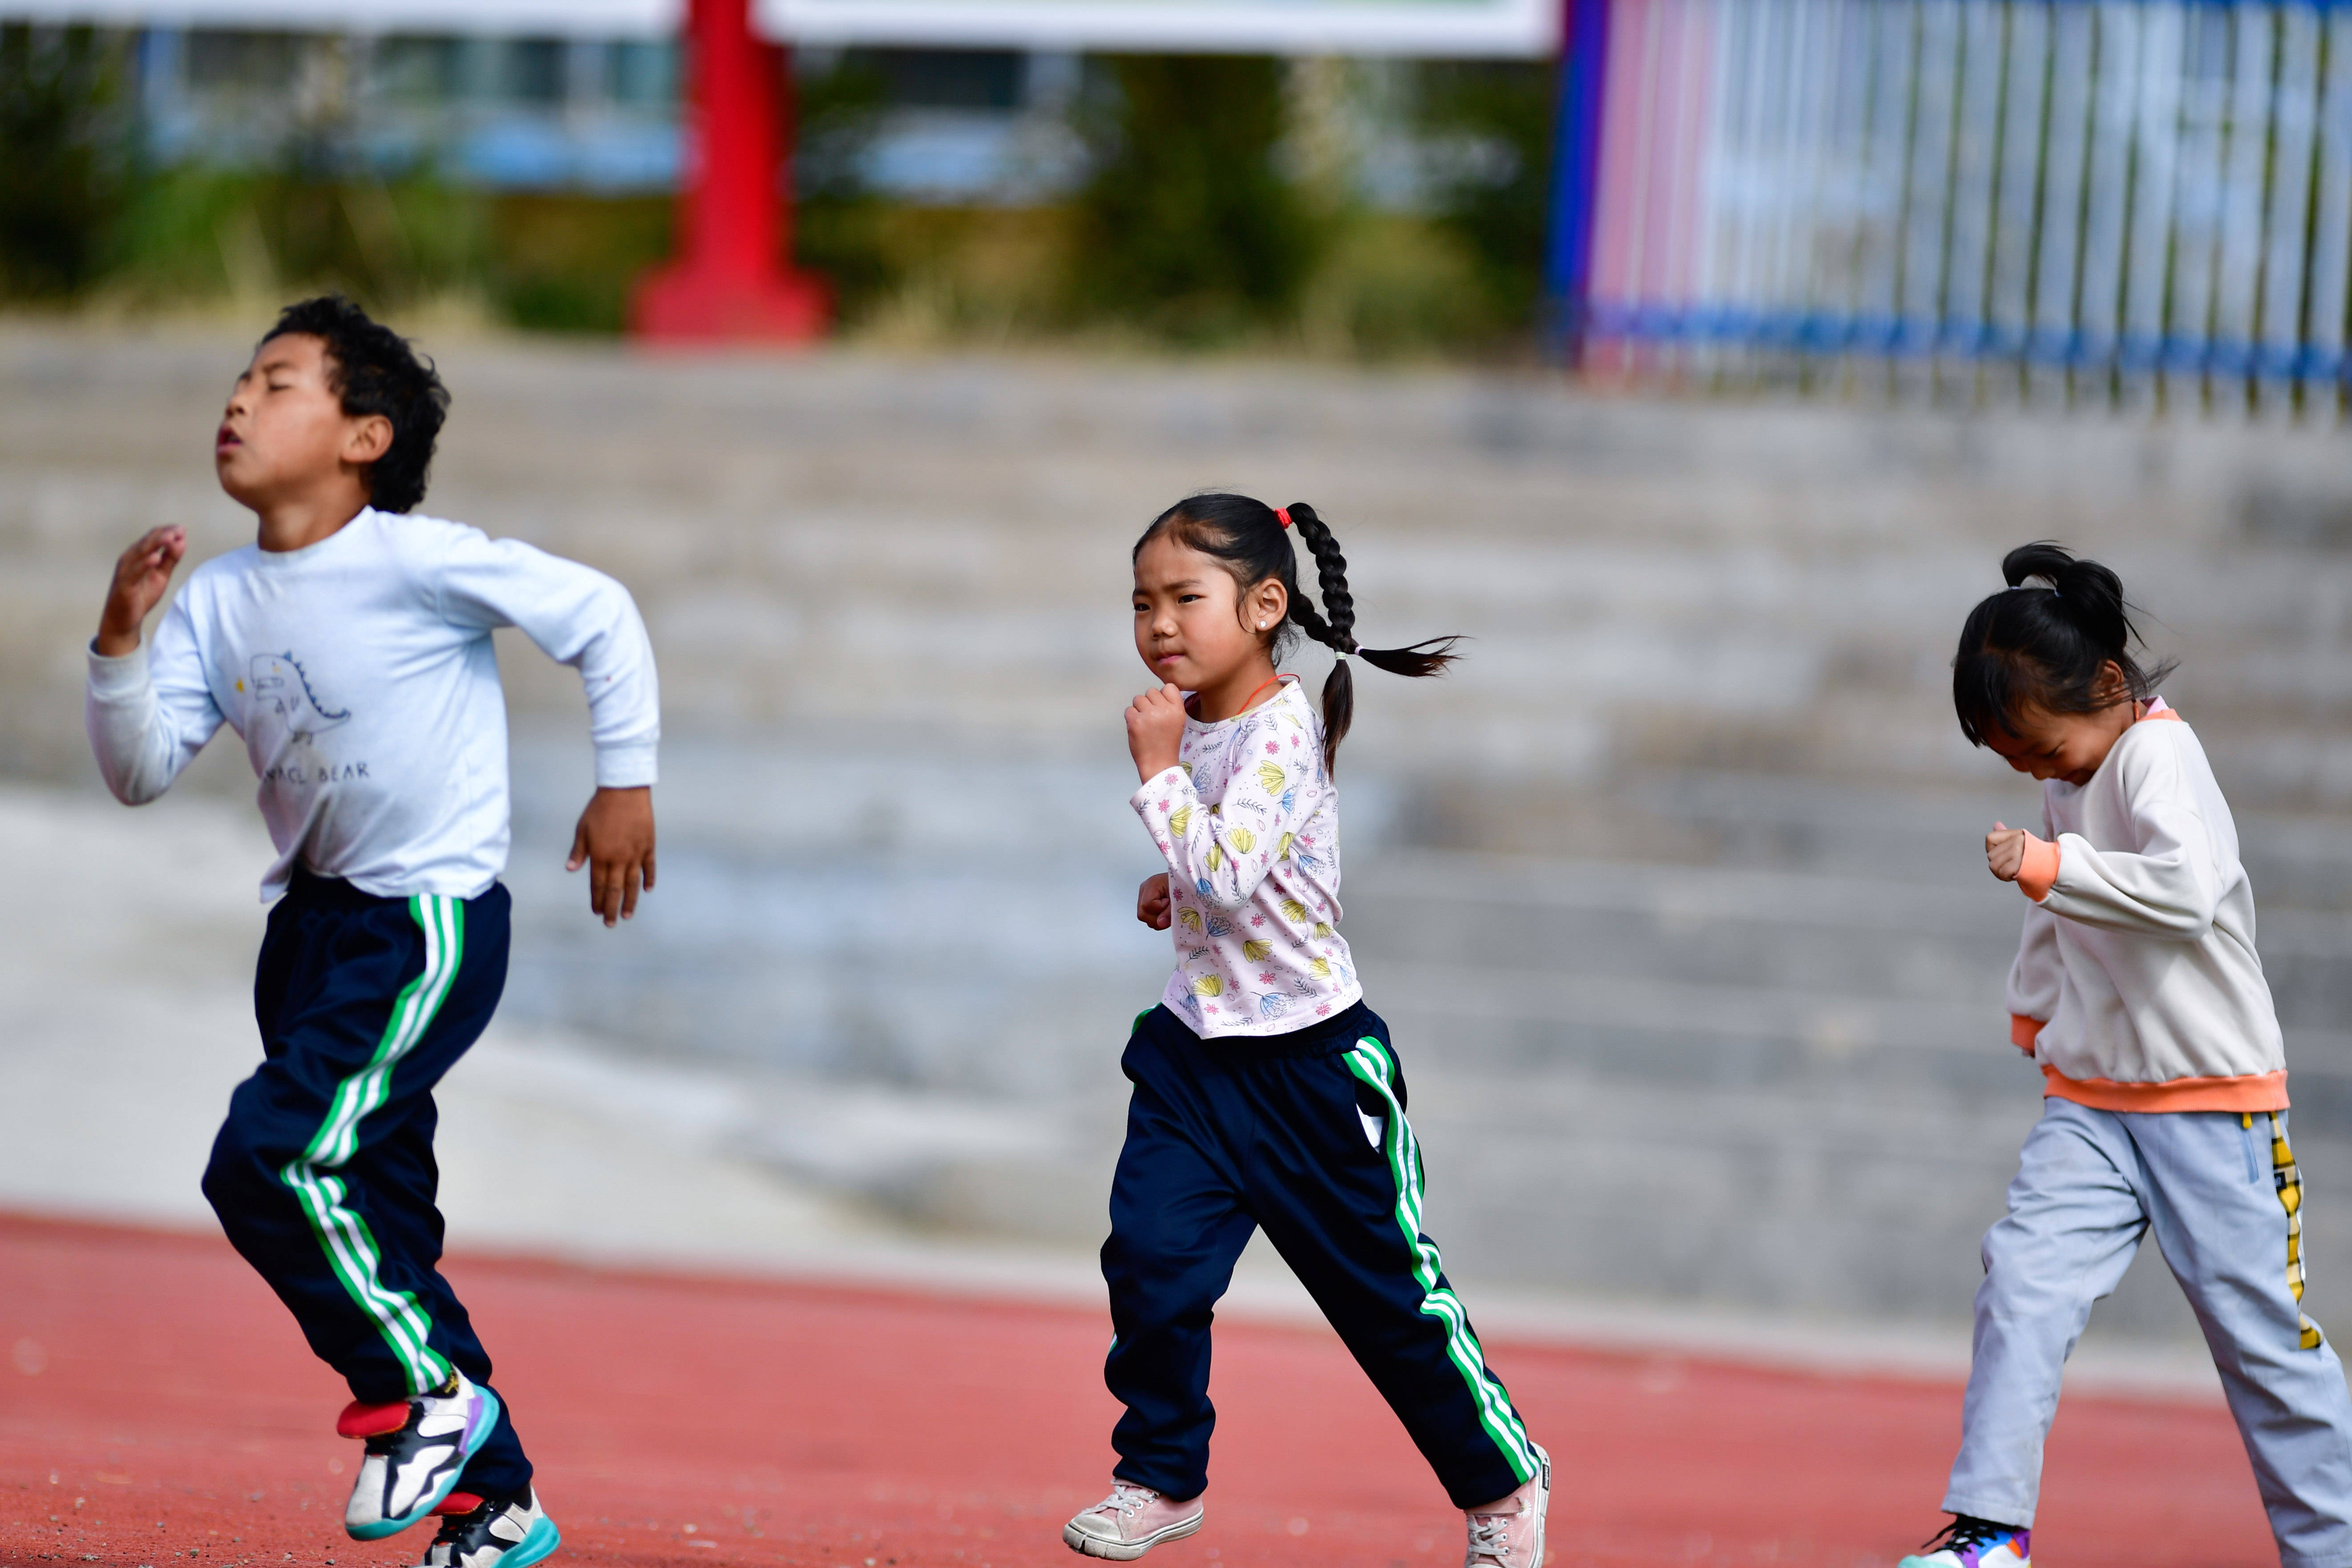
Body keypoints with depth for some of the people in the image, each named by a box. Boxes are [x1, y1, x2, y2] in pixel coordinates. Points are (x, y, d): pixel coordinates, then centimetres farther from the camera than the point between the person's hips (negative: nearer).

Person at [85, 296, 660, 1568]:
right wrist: (120, 639, -14)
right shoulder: (219, 601, 3)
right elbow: (140, 771, 0)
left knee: (272, 1158, -21)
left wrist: (626, 783, -5)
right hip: (315, 922, 8)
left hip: (431, 924, -8)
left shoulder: (415, 563, -15)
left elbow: (602, 618, -8)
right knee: (378, 1230, 10)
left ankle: (428, 1393, -2)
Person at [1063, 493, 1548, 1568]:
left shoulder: (1283, 731, -21)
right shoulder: (1195, 723, 4)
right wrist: (1177, 884, 7)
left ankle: (1503, 1479, 24)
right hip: (1198, 1049, 7)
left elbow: (1227, 875, -33)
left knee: (1388, 1291, 6)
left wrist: (1157, 771, -28)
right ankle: (1160, 1480, 6)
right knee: (1150, 1257, -9)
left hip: (1311, 1061, -7)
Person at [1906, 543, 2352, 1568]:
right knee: (2024, 1279, -13)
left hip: (2211, 1104, -7)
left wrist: (2045, 864, -31)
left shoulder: (2159, 755, -16)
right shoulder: (2072, 780, 9)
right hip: (2093, 1104, 7)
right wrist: (2034, 1017, 33)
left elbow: (2187, 888, -34)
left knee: (2259, 1330, 0)